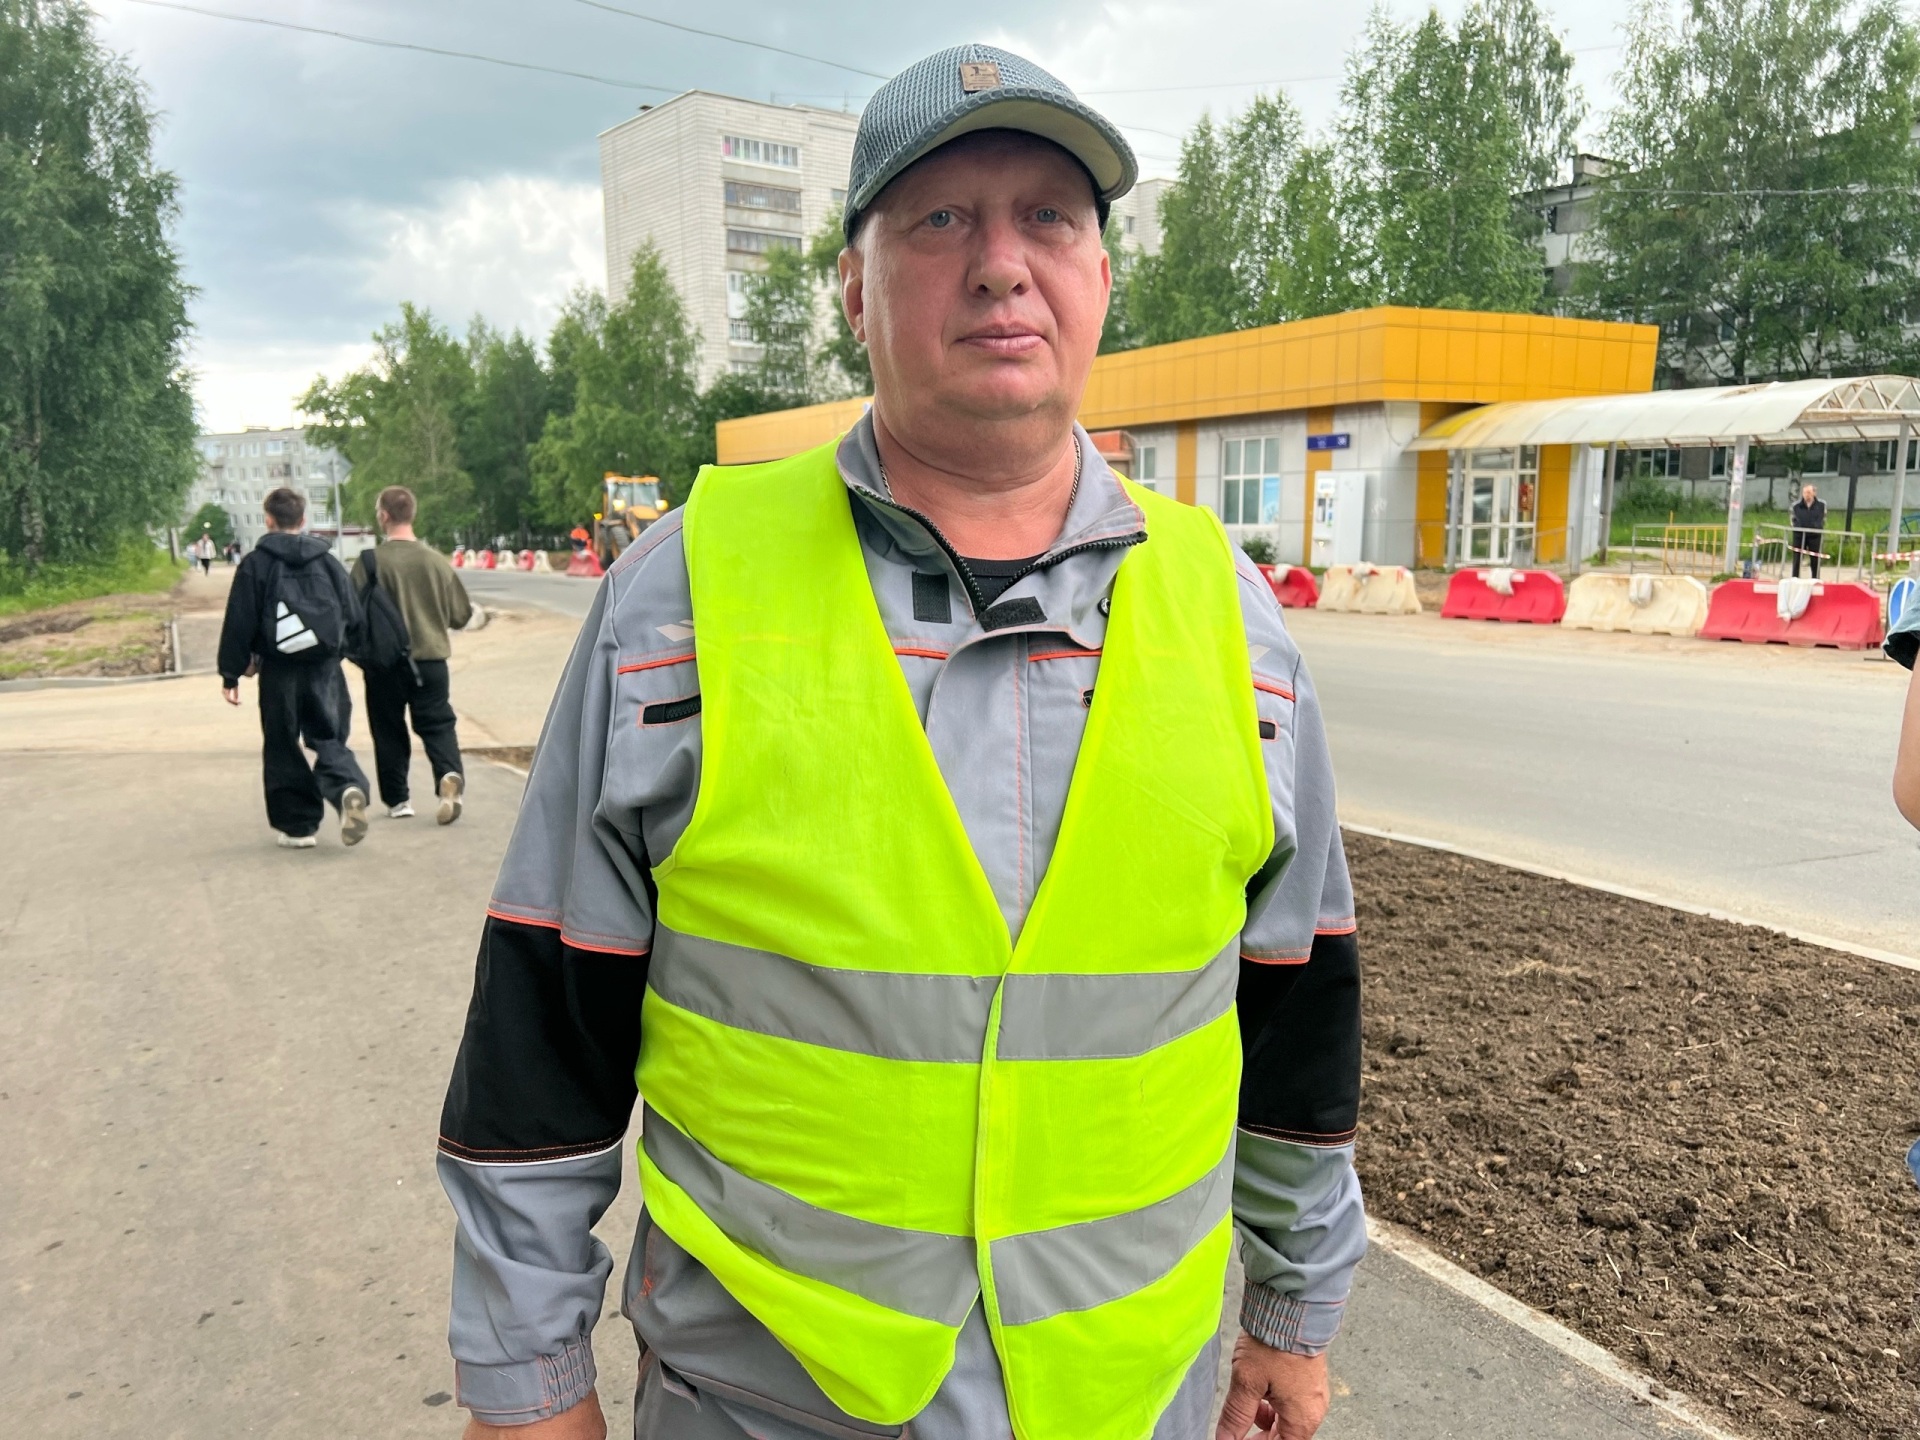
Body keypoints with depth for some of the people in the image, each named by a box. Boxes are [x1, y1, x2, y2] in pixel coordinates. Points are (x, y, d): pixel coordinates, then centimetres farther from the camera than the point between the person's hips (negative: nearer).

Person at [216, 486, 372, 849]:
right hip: (325, 669, 2)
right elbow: (354, 617, 7)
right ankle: (348, 786, -23)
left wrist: (231, 673, 2)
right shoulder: (328, 561, 7)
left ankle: (298, 826, 9)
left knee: (283, 748, 8)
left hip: (279, 671, -2)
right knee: (330, 739, 7)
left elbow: (239, 622, -4)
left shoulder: (255, 564, -1)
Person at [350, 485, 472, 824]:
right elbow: (461, 614, 6)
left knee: (389, 731, 13)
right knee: (438, 724, 7)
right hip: (431, 659, 1)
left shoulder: (370, 561, -11)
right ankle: (450, 773, -20)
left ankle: (397, 799, 18)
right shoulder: (436, 560, -3)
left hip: (384, 662, -1)